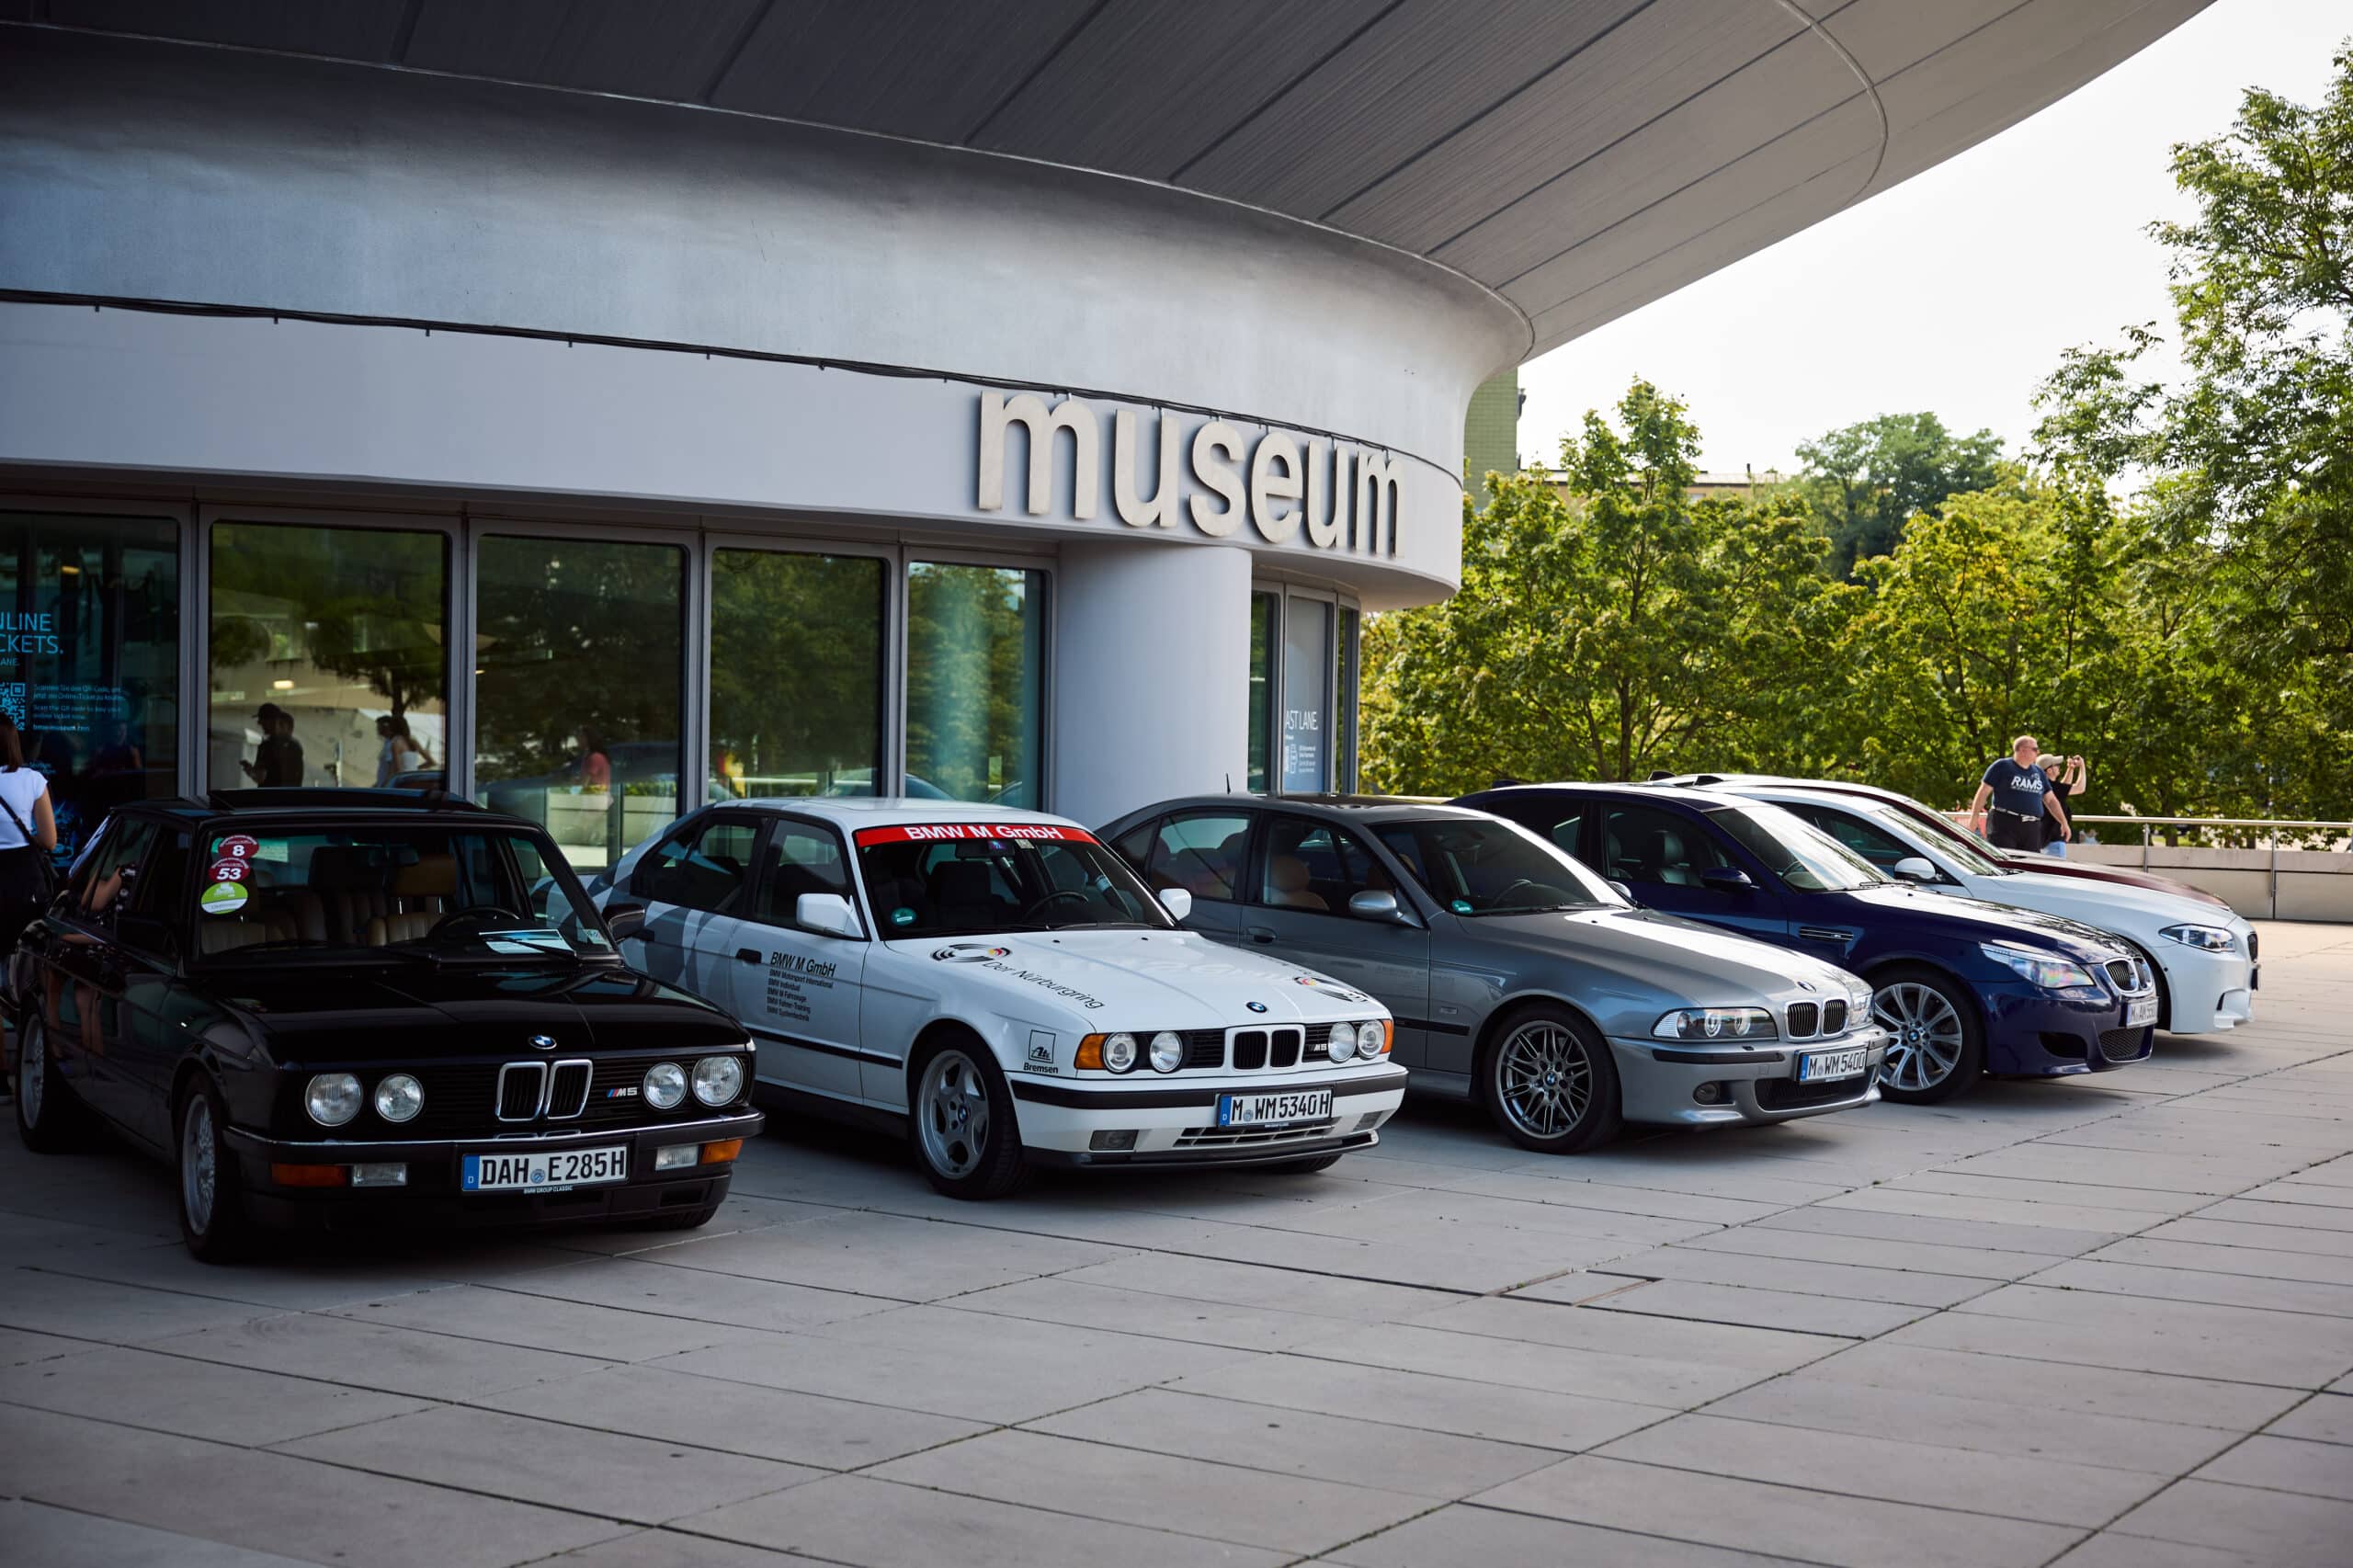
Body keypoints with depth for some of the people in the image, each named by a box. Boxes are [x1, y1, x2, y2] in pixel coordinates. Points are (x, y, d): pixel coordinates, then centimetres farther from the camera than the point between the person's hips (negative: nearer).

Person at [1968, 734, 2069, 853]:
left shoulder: (2038, 772, 18)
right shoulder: (2002, 766, 1)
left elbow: (2050, 800, 23)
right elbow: (1983, 792, 0)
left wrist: (2064, 822, 16)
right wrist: (1974, 817, -5)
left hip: (2031, 829, 6)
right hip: (2004, 825, -6)